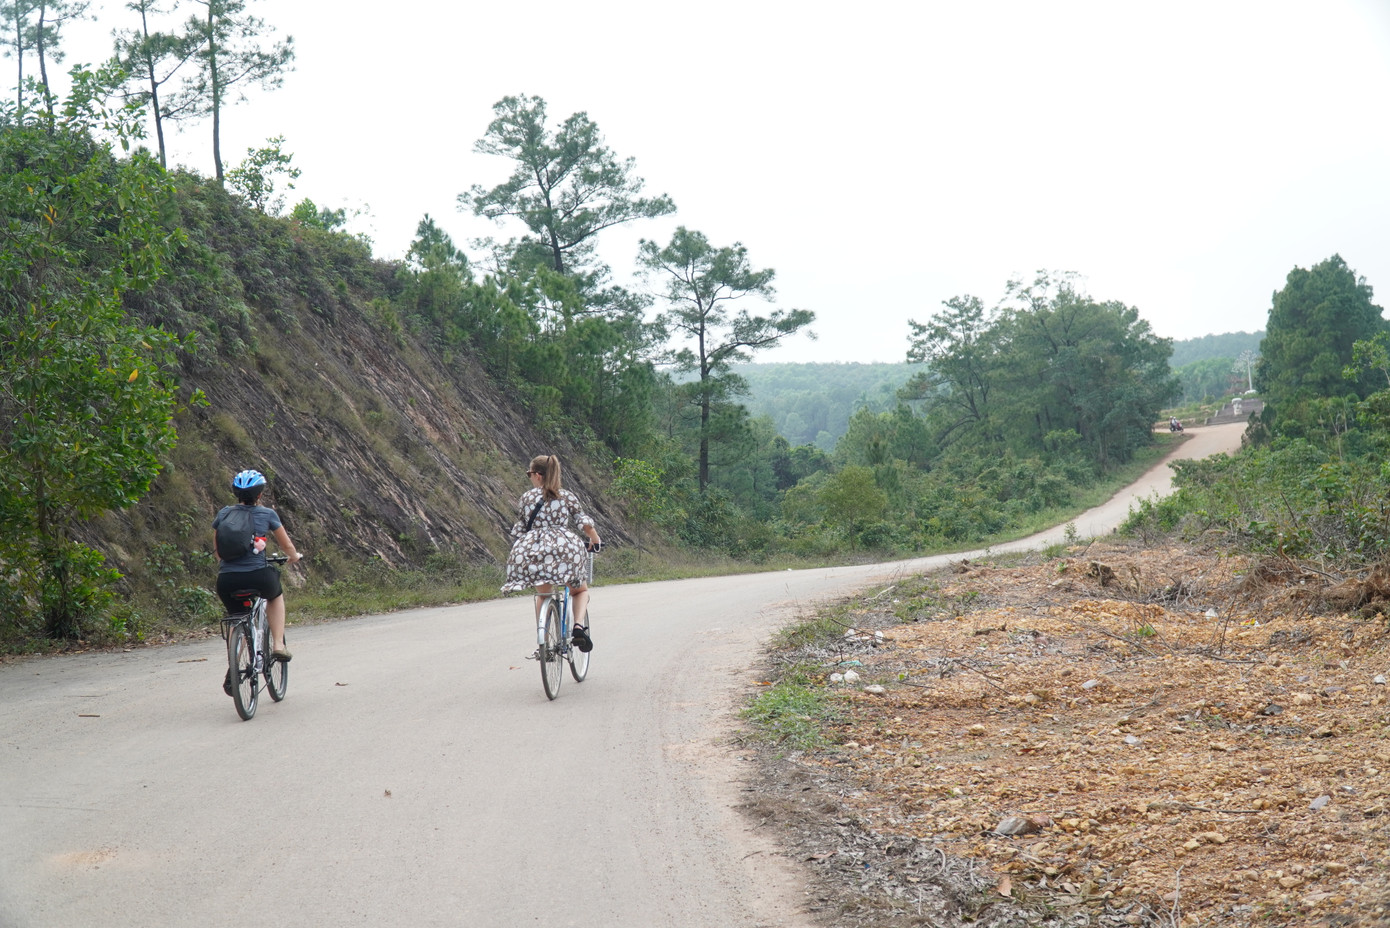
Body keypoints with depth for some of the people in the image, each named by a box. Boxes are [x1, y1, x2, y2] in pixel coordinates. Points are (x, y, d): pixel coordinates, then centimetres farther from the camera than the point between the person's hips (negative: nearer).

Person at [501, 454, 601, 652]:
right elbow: (585, 523, 7)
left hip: (533, 550, 1)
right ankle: (579, 626, -9)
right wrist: (595, 541, 24)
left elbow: (520, 529, 12)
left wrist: (519, 546, 30)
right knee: (580, 590, 18)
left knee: (543, 595, 23)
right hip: (563, 548, -1)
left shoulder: (527, 497, 11)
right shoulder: (567, 496, 10)